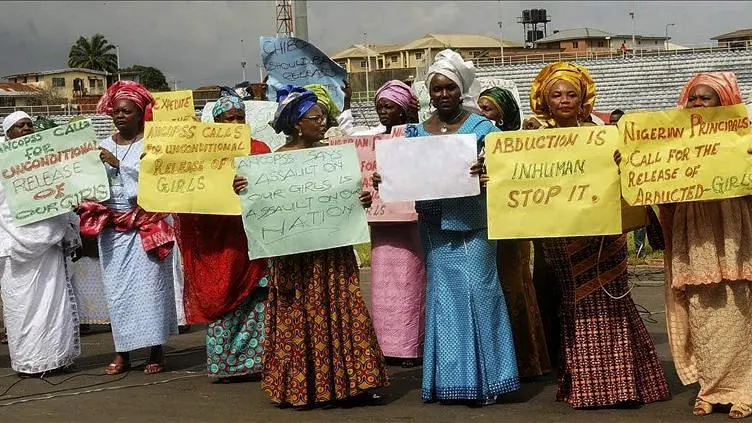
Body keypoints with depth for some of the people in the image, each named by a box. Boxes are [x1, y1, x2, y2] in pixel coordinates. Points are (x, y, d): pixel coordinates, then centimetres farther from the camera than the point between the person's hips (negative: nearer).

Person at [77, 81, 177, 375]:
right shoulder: (103, 146, 12)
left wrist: (118, 164, -14)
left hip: (145, 226, -4)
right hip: (112, 227, 4)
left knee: (149, 283, -4)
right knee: (117, 287, 4)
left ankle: (156, 350, 3)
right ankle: (122, 352, 10)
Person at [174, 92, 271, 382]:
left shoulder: (259, 149, 9)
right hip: (218, 236, 0)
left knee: (255, 294, -3)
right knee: (220, 296, 2)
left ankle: (255, 357, 5)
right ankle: (224, 361, 10)